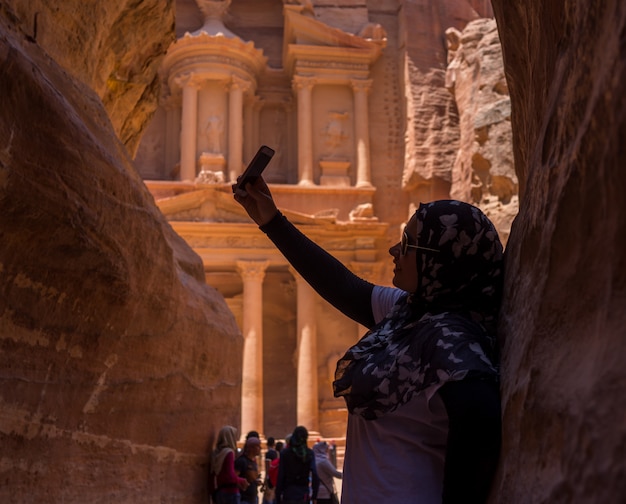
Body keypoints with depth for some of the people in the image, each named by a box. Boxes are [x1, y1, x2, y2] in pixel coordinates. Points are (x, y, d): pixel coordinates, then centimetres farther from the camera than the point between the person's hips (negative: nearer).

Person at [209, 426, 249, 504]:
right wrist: (242, 481, -2)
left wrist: (213, 493, 17)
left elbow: (211, 477, 10)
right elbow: (230, 476, -19)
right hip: (230, 492, -7)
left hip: (218, 492, 7)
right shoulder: (229, 453, -13)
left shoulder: (214, 453, 8)